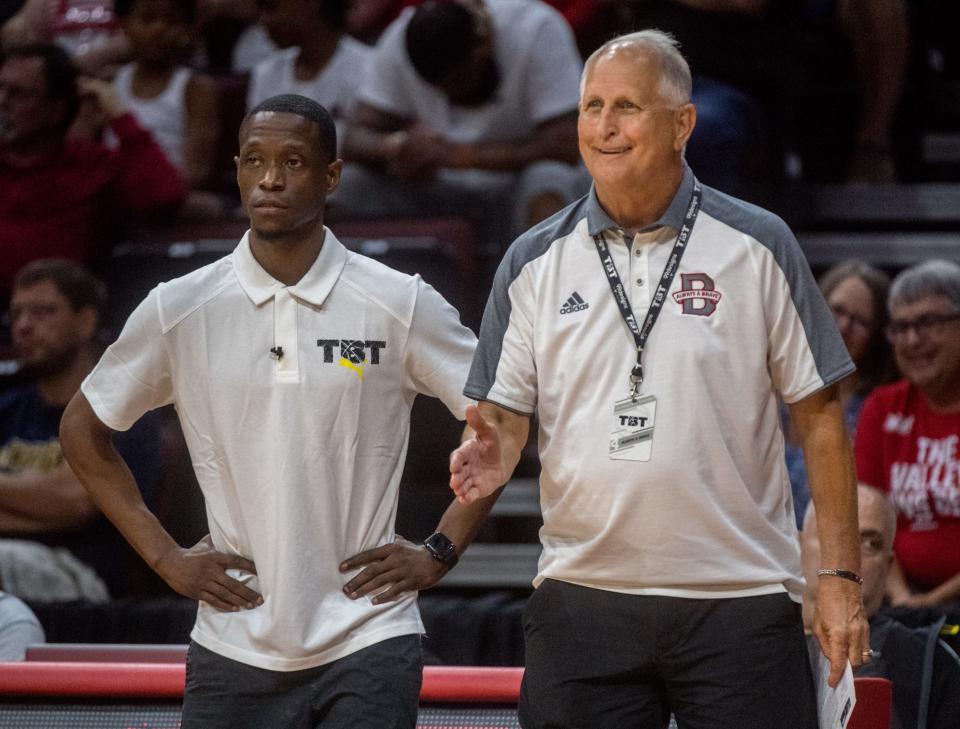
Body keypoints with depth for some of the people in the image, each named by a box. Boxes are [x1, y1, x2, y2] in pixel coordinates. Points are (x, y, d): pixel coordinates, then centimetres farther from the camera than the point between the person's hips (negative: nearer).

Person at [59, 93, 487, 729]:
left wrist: (440, 552, 0)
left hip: (367, 651, -2)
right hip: (233, 650, 2)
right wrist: (164, 557, 7)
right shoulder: (179, 309, 3)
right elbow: (83, 428, 15)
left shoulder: (400, 306, -1)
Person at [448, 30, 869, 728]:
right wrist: (495, 454, -15)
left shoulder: (758, 245, 2)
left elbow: (818, 414, 4)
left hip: (741, 598, -2)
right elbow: (507, 414, 9)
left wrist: (841, 575, -1)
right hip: (583, 596, 2)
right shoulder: (533, 263, 8)